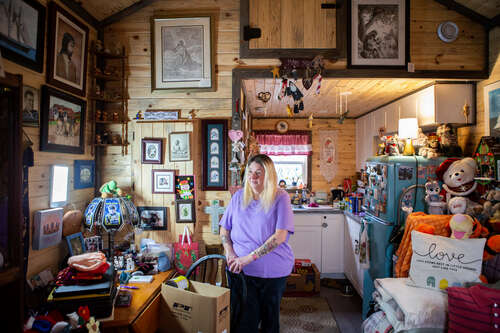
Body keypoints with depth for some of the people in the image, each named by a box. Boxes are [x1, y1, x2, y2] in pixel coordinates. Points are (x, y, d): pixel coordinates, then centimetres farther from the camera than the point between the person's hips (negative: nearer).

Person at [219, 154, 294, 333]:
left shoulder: (280, 197, -10)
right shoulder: (238, 197, 1)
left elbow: (280, 236, -18)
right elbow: (224, 230, 9)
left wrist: (249, 257, -21)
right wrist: (230, 253, -8)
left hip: (273, 271, -1)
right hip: (240, 270, 2)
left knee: (270, 318, 18)